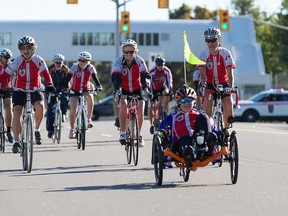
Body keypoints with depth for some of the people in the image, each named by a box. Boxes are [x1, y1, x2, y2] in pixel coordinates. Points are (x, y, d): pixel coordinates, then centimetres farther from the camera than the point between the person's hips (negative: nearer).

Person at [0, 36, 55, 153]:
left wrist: (49, 84, -40)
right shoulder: (17, 61, -10)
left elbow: (45, 73, -22)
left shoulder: (38, 60, -10)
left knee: (40, 106, -28)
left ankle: (37, 129, 0)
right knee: (17, 111, -18)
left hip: (35, 89, 0)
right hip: (19, 90, 0)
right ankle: (16, 141, -12)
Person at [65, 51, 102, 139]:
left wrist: (99, 86, -43)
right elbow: (67, 79, -26)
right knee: (73, 109, -14)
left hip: (86, 90, 1)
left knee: (89, 97, -33)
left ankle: (89, 119, -18)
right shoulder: (74, 67, -18)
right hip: (75, 91, -1)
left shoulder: (90, 68, -14)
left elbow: (95, 78, -23)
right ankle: (72, 130, 0)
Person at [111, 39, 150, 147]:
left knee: (140, 111, -12)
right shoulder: (119, 61, -21)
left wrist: (146, 88, -44)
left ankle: (138, 134, 11)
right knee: (123, 105, -28)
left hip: (137, 89, 1)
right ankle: (122, 133, -20)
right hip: (124, 90, -1)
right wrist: (117, 90, -48)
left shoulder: (139, 61, -19)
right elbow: (115, 77, -31)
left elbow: (145, 75, -26)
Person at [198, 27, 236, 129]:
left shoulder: (225, 53, -17)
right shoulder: (203, 54, -15)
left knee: (228, 103, -20)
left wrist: (231, 87, -38)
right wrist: (203, 85, -43)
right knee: (208, 99, -29)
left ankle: (226, 128, -1)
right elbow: (202, 73, -24)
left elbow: (230, 73, -23)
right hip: (210, 84, 0)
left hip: (223, 83, 0)